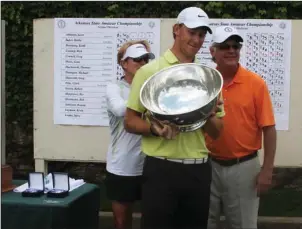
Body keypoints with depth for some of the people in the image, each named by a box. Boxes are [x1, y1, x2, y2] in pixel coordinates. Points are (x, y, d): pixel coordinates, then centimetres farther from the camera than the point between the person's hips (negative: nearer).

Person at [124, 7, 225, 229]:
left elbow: (217, 131, 11)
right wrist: (154, 128, -21)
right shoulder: (150, 71, -3)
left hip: (199, 170, 4)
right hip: (161, 169, -4)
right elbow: (130, 121, -2)